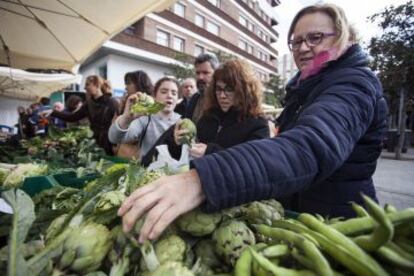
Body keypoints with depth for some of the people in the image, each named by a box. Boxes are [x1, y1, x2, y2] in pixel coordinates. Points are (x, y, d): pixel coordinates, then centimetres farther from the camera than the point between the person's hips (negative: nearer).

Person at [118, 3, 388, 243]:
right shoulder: (307, 84, 8)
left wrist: (202, 180, -56)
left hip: (336, 224, -7)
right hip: (294, 212, 8)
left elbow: (311, 146, -43)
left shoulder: (354, 85, -22)